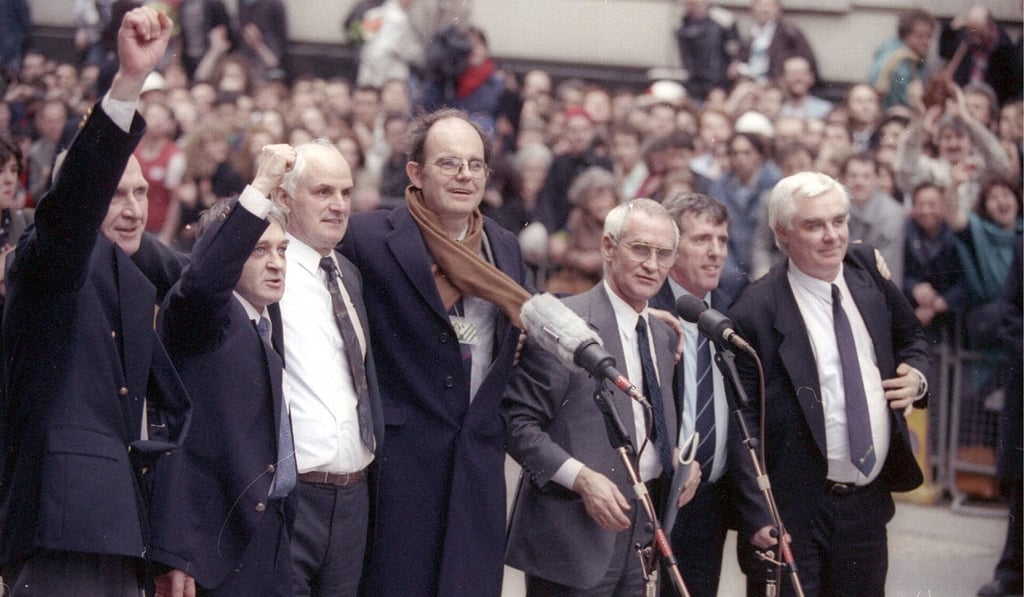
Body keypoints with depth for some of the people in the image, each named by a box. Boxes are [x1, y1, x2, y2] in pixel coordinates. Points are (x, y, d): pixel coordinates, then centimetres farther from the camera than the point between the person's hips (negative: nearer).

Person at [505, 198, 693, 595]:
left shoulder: (663, 337, 15)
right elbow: (518, 423, -12)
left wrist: (679, 461, 4)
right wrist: (581, 477, -22)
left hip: (642, 533, 7)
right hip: (574, 533, -7)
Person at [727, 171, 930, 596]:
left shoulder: (869, 271, 4)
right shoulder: (756, 312, -14)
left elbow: (911, 338, 22)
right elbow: (741, 422, -14)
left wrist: (916, 375, -1)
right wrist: (757, 515, -19)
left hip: (869, 498, 6)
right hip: (793, 510, -6)